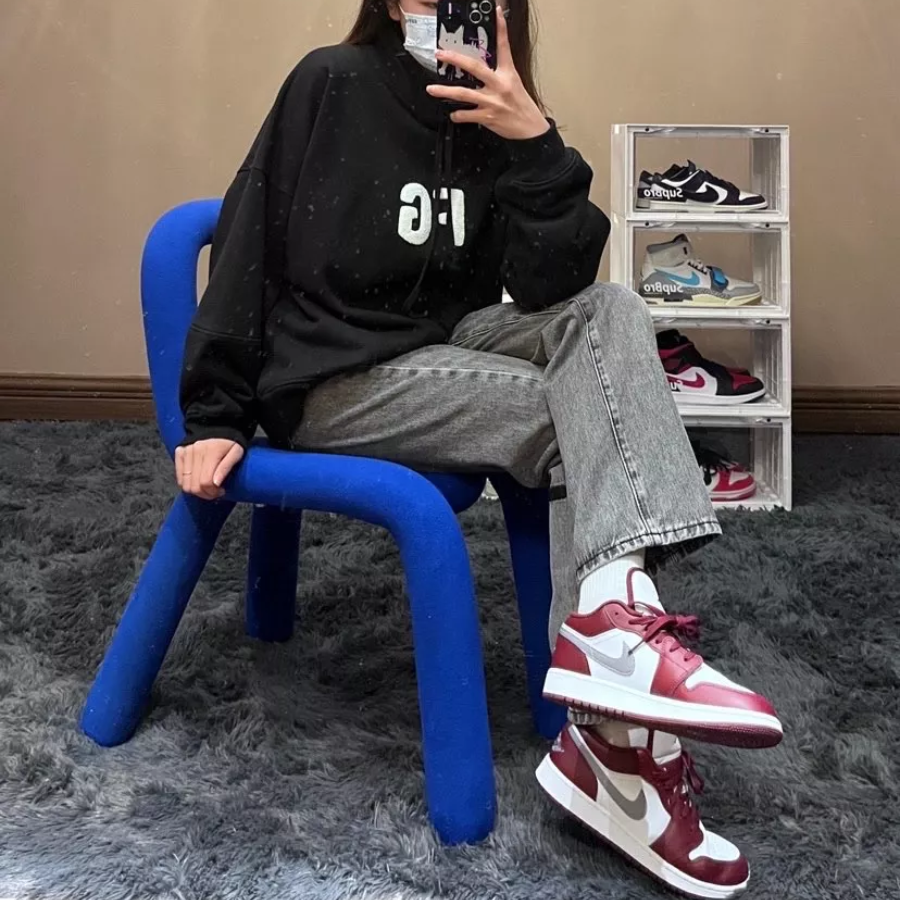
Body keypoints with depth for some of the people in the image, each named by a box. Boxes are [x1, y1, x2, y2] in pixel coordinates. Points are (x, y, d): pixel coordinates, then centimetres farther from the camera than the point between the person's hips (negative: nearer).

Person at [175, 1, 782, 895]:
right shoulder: (332, 85, -9)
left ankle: (614, 617, -33)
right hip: (327, 378, -5)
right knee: (584, 423, -19)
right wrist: (214, 413, -9)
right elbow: (249, 245, -8)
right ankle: (616, 743, -25)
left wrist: (535, 144, -23)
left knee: (610, 314, -19)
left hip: (440, 352, 6)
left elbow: (549, 291, -11)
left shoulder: (495, 121, 3)